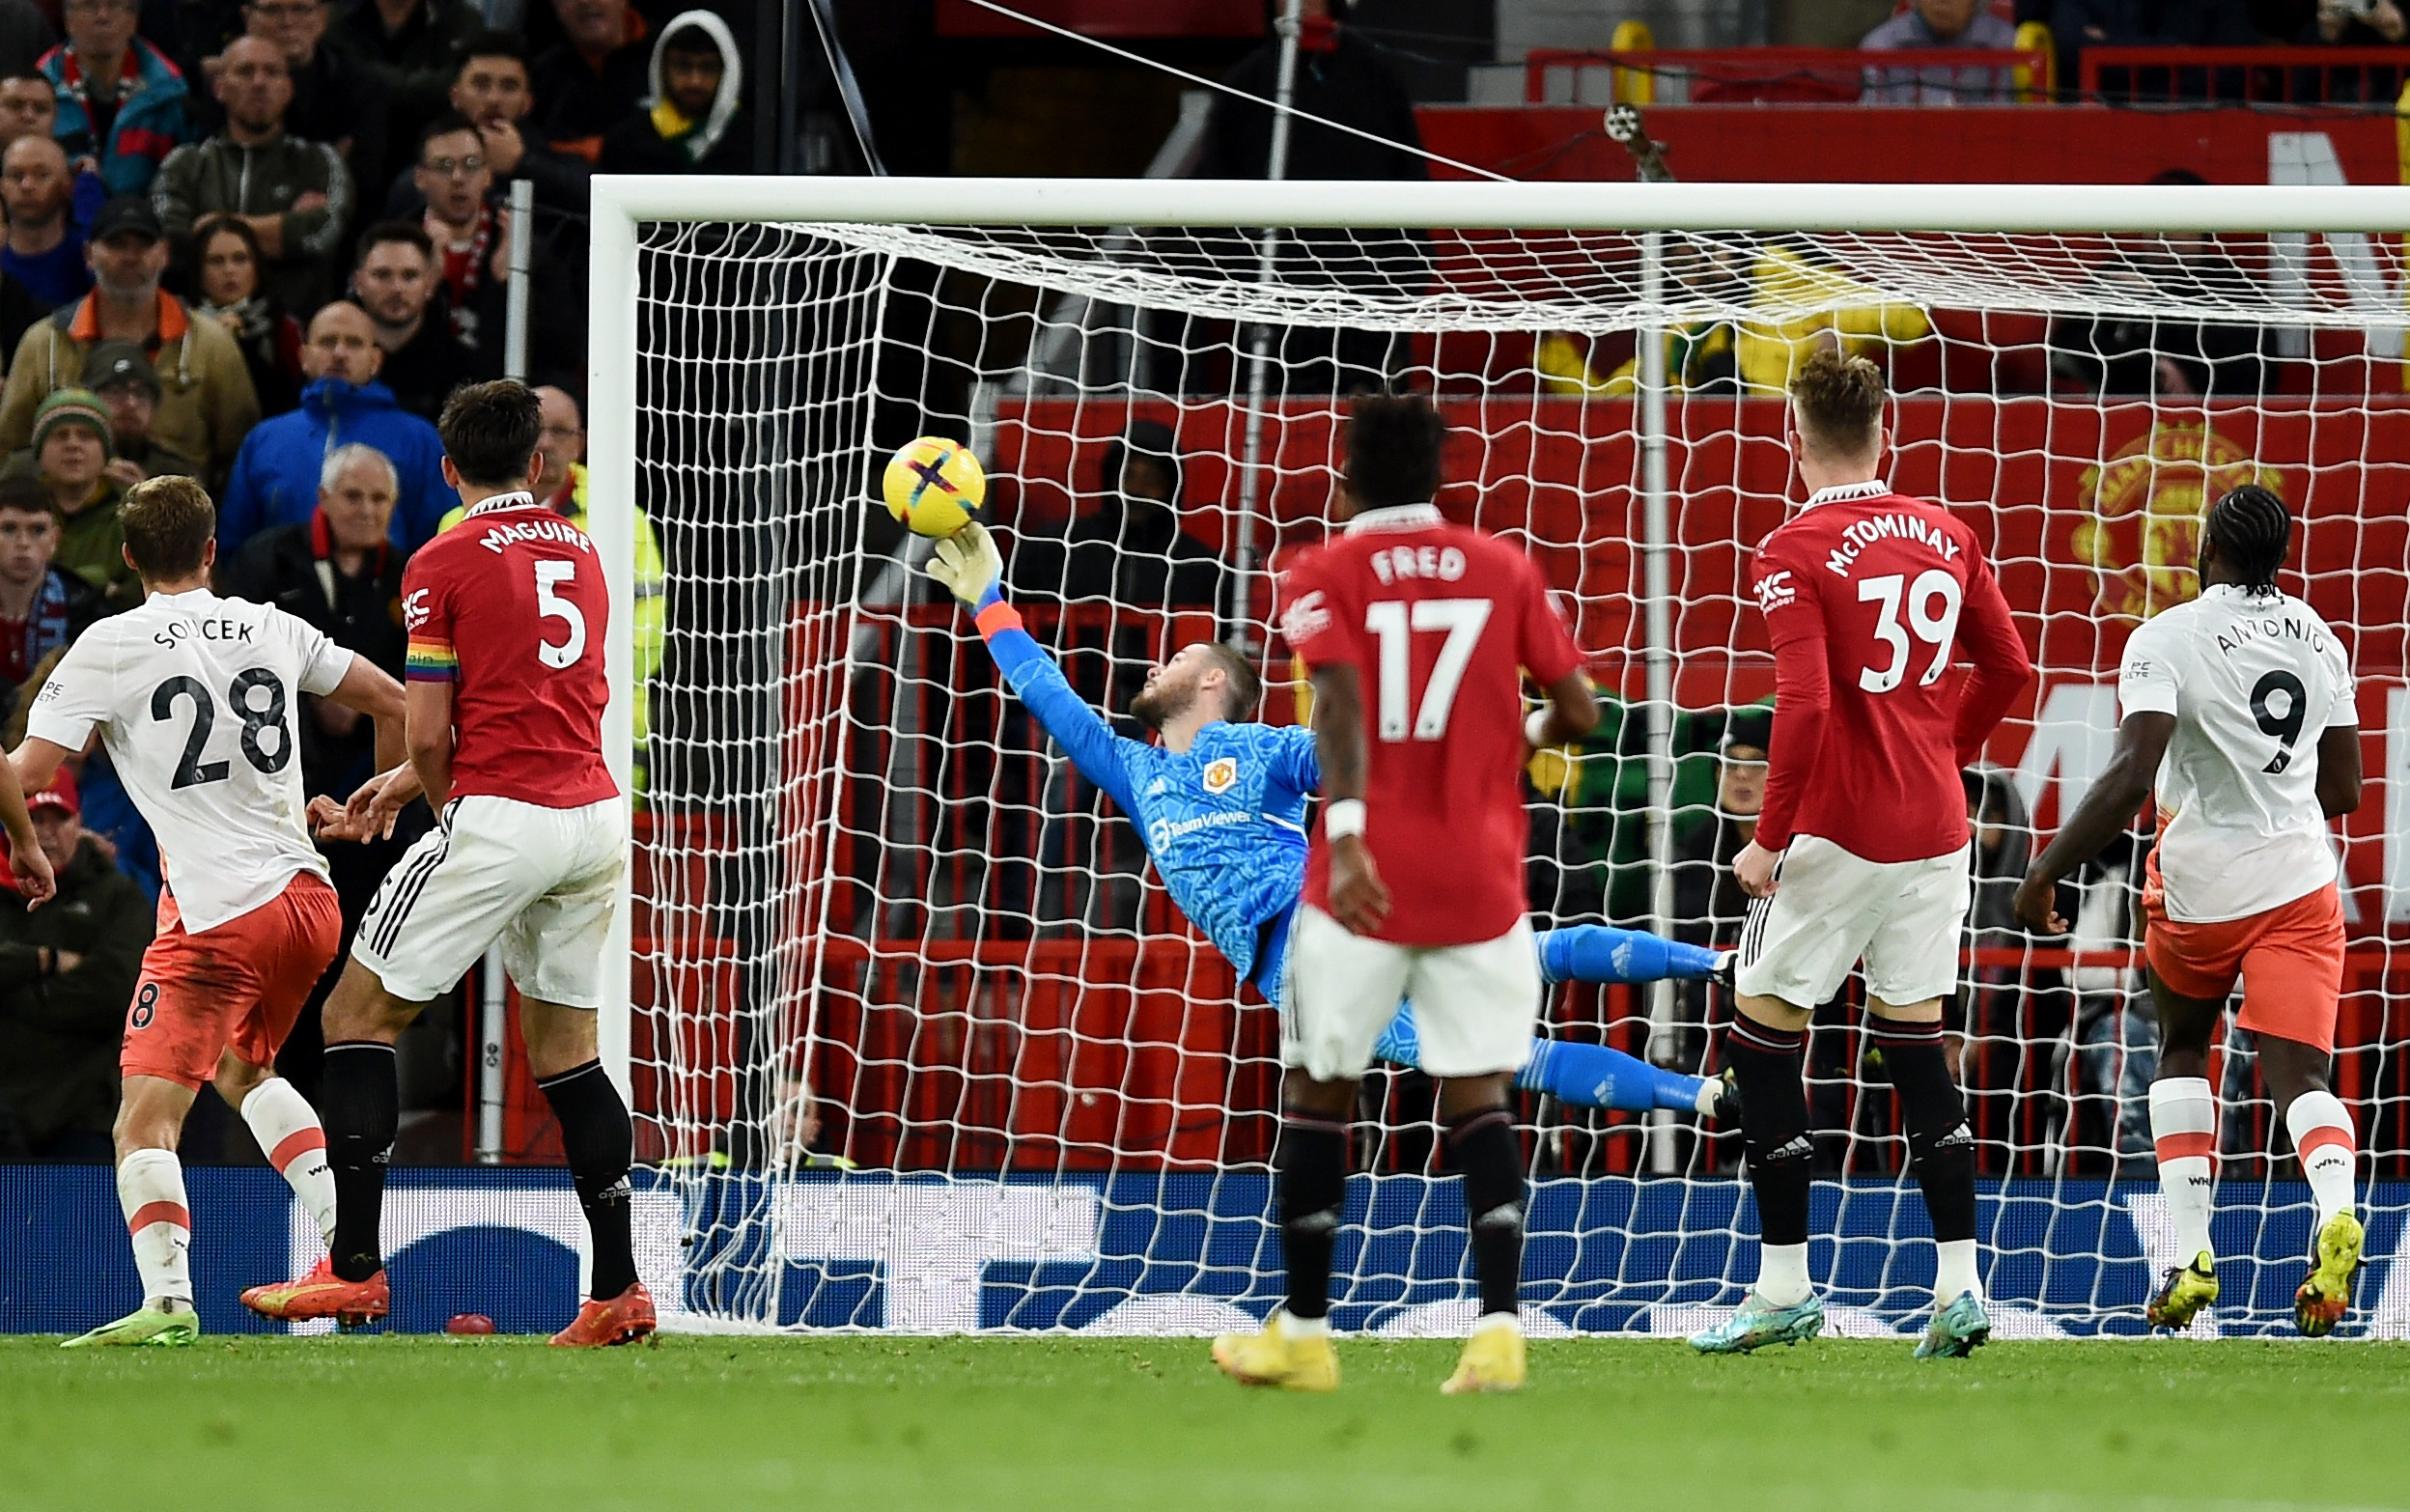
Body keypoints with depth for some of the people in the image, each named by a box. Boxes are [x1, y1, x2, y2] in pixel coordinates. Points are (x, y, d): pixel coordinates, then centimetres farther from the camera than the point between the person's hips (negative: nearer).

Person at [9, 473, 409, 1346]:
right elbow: (394, 704, 22)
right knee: (240, 1068, 30)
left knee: (147, 1116, -8)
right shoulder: (272, 630, 12)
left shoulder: (110, 646, -3)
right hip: (308, 900, 6)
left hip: (215, 914, -6)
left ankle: (168, 1297, -27)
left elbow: (27, 771, -7)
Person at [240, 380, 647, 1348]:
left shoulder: (445, 563, -4)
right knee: (564, 1045, 15)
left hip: (501, 820, -6)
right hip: (597, 817, 6)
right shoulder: (581, 552, 16)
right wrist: (414, 778, 30)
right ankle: (618, 1288, 9)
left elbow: (430, 733, -8)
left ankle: (356, 1266, -4)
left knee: (359, 1015, 2)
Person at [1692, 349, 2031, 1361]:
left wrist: (1770, 839, -12)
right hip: (1935, 827, 6)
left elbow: (1805, 707, -20)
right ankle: (1960, 1287, 8)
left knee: (1763, 1034, 6)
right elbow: (2008, 669, 13)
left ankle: (1784, 1287, 5)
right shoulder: (1947, 536, 6)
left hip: (1838, 832, -6)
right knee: (1915, 1041, 13)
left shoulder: (1795, 553, -12)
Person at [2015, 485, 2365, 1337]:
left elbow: (2131, 774, -22)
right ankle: (2336, 1213, -35)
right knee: (2302, 1075, -4)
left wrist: (2046, 872, -19)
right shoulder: (2319, 640, 6)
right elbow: (2344, 790, 13)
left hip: (2202, 884, -2)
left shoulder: (2167, 640, -11)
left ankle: (2192, 1256, 11)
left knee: (2183, 1050, 21)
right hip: (2302, 880, 2)